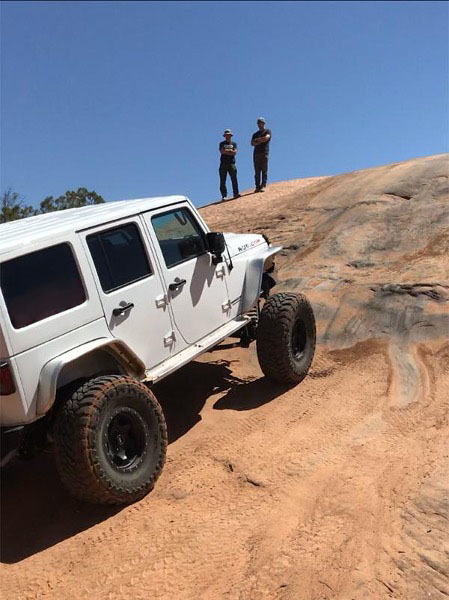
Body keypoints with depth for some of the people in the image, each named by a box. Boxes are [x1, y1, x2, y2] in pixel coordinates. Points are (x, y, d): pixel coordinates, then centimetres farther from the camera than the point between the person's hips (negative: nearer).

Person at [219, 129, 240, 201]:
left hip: (231, 163, 1)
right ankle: (224, 195, -3)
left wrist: (226, 151, -3)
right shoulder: (222, 143, 13)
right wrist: (230, 151, -3)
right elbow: (221, 151, -6)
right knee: (223, 180, -4)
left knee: (234, 179, -7)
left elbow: (235, 152, -2)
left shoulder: (234, 143, 15)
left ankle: (236, 193, -3)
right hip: (223, 164, 0)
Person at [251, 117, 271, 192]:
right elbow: (252, 143, 8)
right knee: (257, 171, -2)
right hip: (256, 153, 4)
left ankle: (263, 186, -13)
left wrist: (257, 139, 2)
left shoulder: (268, 131, 12)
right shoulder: (255, 134, 24)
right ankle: (257, 186, -3)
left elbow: (266, 138, -9)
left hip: (264, 153, -4)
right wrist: (261, 141, -6)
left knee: (264, 171, -9)